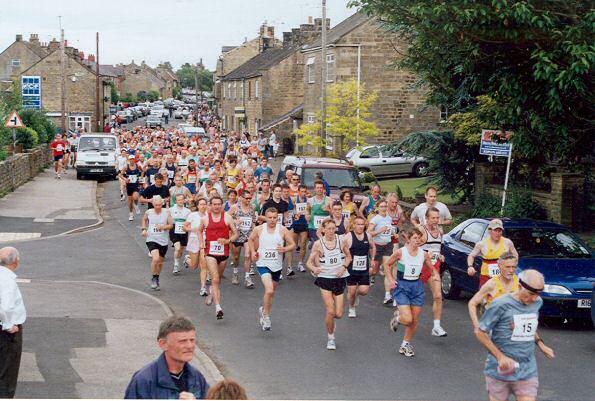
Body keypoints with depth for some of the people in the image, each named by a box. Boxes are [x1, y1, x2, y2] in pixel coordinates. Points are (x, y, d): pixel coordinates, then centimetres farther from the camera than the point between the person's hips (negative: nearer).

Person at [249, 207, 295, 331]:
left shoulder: (283, 230, -4)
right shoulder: (259, 229, -3)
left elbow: (293, 245, 0)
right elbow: (251, 239, 17)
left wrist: (285, 249, -19)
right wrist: (253, 251, 4)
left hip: (277, 266, 3)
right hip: (263, 264, -3)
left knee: (271, 292, 17)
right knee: (269, 290, -22)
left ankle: (263, 310, 44)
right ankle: (266, 315, -4)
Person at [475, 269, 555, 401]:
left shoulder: (537, 303, 2)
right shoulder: (501, 305, -16)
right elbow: (480, 331, -11)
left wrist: (540, 344, 9)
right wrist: (500, 356, -17)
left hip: (527, 372, 4)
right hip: (500, 371, -4)